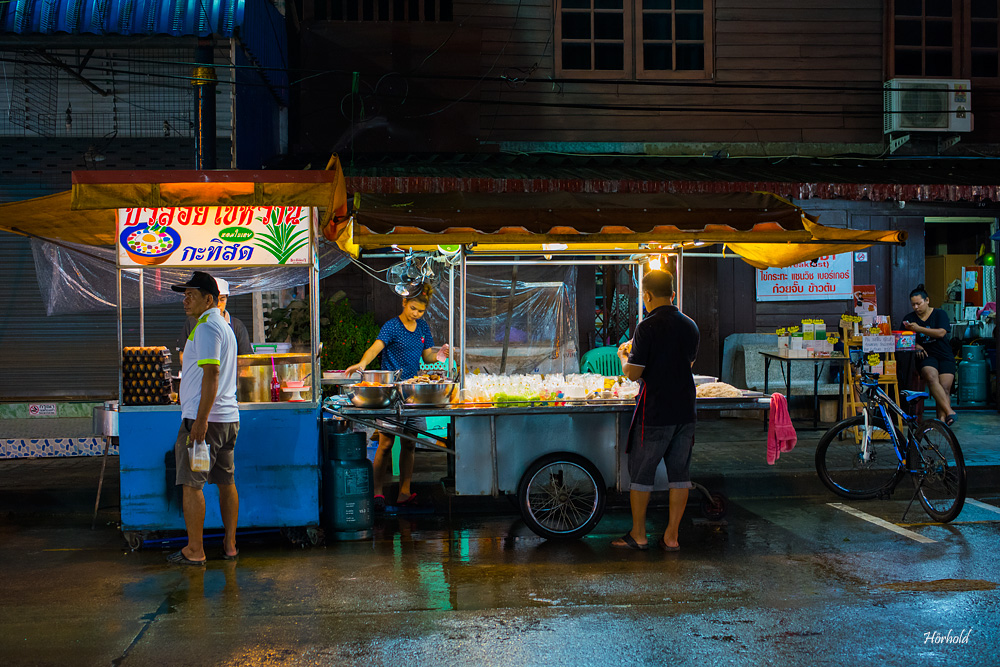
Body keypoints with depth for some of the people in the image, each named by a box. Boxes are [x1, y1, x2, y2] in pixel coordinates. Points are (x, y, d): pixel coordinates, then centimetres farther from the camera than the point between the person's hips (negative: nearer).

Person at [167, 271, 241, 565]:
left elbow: (211, 375, -22)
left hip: (203, 419, -10)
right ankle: (230, 546, 17)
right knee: (226, 482, 12)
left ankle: (194, 551, 0)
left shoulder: (206, 327, -13)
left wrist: (201, 420, -24)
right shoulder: (225, 326, 19)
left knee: (192, 484, -3)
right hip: (229, 417, 10)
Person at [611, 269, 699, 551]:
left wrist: (623, 355, 7)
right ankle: (672, 536, 14)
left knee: (641, 473, 8)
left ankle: (638, 535, 16)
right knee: (679, 473, 10)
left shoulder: (648, 327, -15)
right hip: (685, 411, 6)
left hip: (654, 413, -6)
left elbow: (633, 373, -14)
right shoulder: (690, 326, 5)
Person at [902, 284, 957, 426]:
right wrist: (916, 345, -11)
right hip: (925, 355, 0)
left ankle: (941, 418, -25)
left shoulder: (939, 314, 8)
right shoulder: (909, 318, 14)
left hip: (944, 355, 0)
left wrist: (919, 329, -14)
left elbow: (941, 333, -7)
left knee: (945, 387, -18)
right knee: (931, 377, -30)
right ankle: (949, 411, -38)